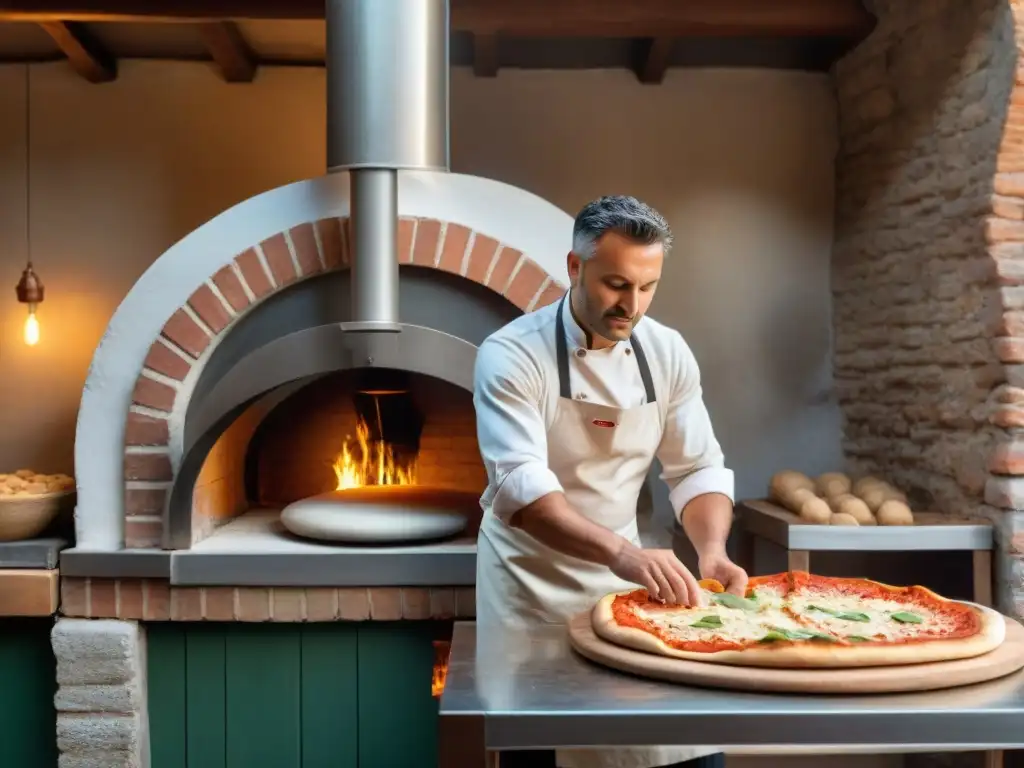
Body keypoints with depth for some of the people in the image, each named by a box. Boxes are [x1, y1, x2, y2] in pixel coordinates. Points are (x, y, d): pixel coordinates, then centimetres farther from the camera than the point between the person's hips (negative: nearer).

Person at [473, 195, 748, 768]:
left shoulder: (668, 352, -4)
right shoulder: (513, 355, -19)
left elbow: (698, 469, -3)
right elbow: (522, 485, -30)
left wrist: (712, 549, -22)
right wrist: (620, 552, -44)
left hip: (624, 577, 4)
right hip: (532, 588, -4)